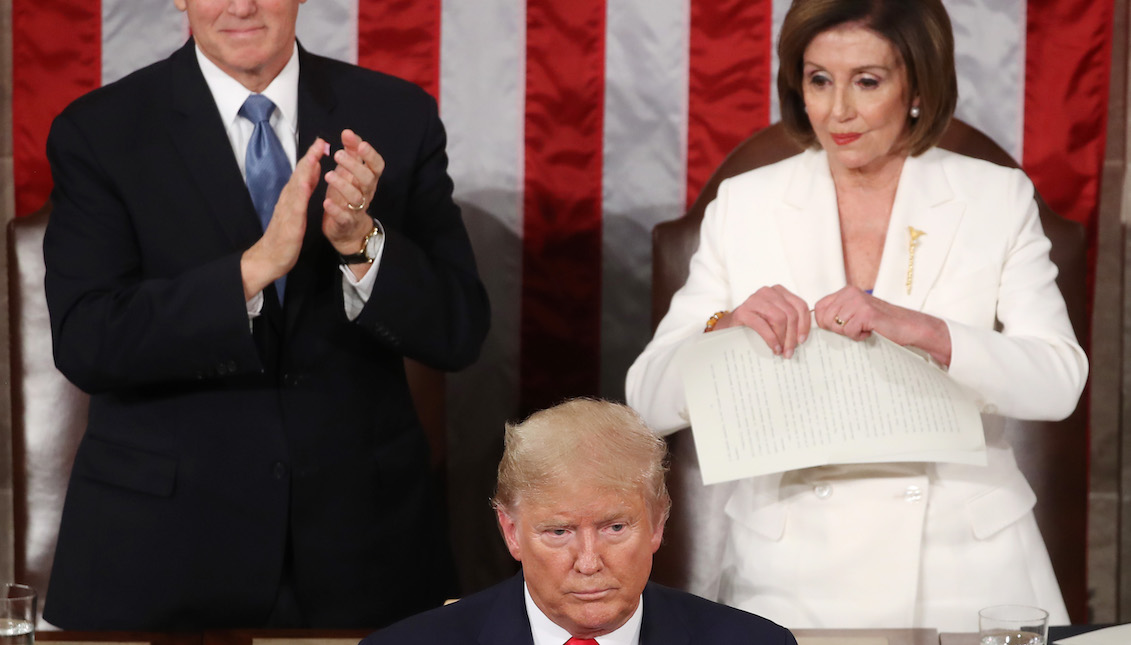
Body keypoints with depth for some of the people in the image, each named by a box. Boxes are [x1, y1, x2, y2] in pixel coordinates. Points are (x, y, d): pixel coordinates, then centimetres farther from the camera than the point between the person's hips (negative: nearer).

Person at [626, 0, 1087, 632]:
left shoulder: (998, 199, 5)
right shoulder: (745, 204, 7)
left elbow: (1059, 382, -7)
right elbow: (651, 400, 2)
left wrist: (919, 330, -21)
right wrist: (728, 328, -18)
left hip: (959, 574, 0)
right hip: (789, 575, 0)